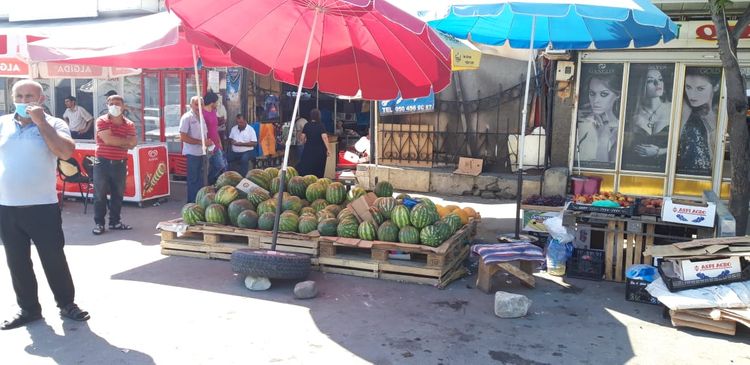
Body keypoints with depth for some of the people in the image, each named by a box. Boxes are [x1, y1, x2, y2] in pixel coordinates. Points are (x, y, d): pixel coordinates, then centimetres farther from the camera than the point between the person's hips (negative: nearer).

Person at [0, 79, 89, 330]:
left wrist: (41, 122, -18)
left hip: (42, 206, -4)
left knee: (54, 258, 4)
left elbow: (66, 152, -20)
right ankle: (28, 308, 26)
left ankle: (67, 304, 19)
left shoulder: (53, 124, -3)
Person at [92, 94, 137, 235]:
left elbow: (132, 144, -5)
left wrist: (115, 142, -14)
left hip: (120, 163, 3)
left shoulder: (129, 124, 6)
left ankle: (115, 221, 19)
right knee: (100, 194, 0)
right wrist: (125, 141, -7)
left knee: (118, 194, 9)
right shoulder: (102, 121, -3)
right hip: (103, 162, -3)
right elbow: (107, 139, -17)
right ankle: (99, 223, 8)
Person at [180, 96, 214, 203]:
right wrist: (200, 142, -19)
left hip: (201, 152, 7)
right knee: (193, 179, 1)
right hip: (192, 153, -7)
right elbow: (183, 137, -17)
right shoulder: (187, 117, -11)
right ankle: (192, 202, 10)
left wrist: (208, 142, 0)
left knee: (200, 179, 14)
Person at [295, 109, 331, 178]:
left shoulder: (307, 125, -1)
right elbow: (324, 137, -20)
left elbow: (302, 137, 2)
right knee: (318, 169, 8)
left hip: (308, 149, 3)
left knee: (306, 168, 7)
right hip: (319, 150, -3)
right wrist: (328, 149, -17)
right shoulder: (320, 125, -10)